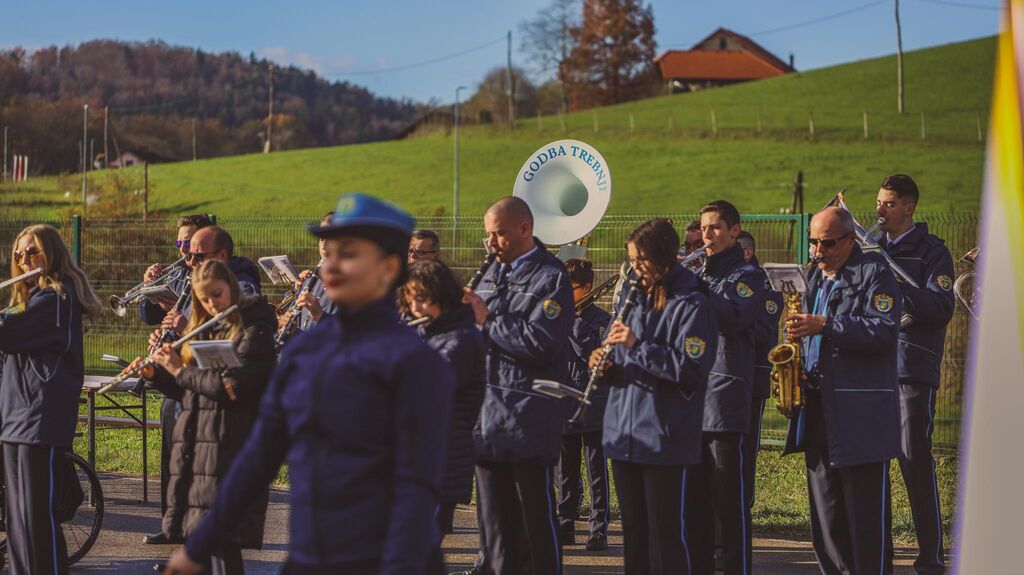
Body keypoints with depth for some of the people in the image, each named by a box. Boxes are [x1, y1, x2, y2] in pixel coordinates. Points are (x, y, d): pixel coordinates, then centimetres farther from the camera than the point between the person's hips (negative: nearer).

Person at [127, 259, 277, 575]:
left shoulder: (254, 330, -7)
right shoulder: (202, 331, 17)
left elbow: (230, 386, -19)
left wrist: (180, 370, -11)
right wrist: (155, 373, 7)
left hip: (228, 451, -8)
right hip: (193, 451, 8)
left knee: (221, 542, -11)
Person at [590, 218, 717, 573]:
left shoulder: (690, 305, -9)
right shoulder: (631, 297, 14)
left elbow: (692, 370, -18)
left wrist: (638, 345, -20)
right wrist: (604, 363, -2)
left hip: (666, 439, -7)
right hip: (624, 435, 7)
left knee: (667, 530, -3)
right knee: (633, 529, 13)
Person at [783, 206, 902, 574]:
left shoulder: (875, 273, -5)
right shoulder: (816, 277, 19)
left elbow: (884, 331, -18)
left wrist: (824, 325, -23)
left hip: (861, 419, -8)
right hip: (819, 415, 8)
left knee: (865, 515, -6)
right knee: (825, 517, 10)